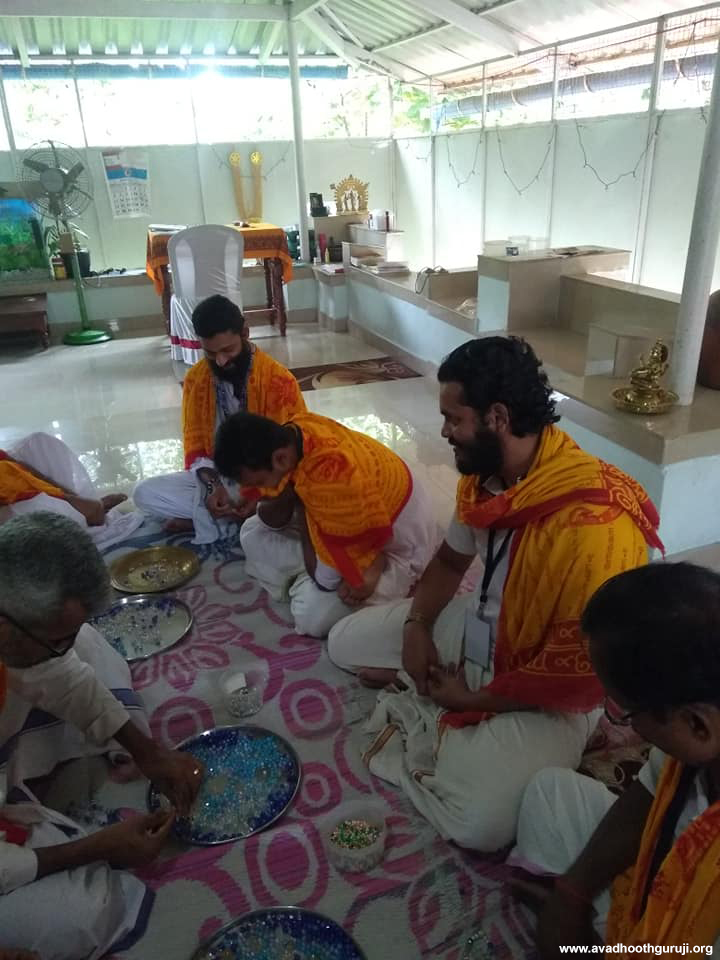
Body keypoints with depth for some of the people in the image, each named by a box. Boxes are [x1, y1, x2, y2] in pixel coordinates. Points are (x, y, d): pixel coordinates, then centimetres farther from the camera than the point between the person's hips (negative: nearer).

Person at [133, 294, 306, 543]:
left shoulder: (279, 380, -15)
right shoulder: (195, 379, -4)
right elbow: (195, 444, 1)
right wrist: (212, 485, -19)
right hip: (217, 477, 4)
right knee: (144, 493, -16)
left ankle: (209, 521, -15)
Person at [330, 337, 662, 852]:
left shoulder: (596, 527, -34)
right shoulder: (485, 473, -8)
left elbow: (578, 676, -27)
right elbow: (451, 559, 10)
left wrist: (469, 701, -16)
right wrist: (417, 626, -7)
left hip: (549, 693, -6)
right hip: (477, 630, 7)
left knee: (478, 824, -26)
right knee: (345, 642, 9)